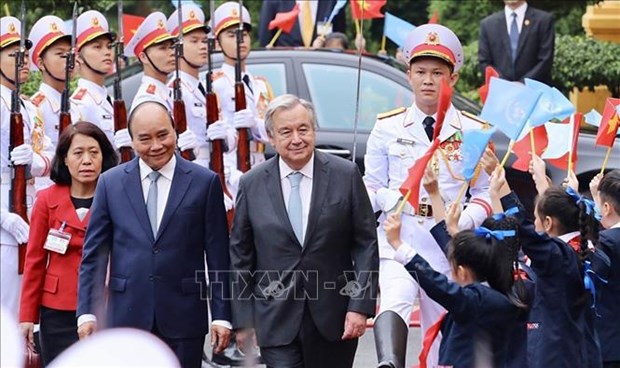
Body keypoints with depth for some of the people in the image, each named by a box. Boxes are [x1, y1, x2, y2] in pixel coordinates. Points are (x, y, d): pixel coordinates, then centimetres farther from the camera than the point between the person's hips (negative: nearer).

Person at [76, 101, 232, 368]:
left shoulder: (204, 182, 2)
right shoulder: (111, 183, 6)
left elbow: (218, 255, 2)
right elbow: (93, 254, 6)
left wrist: (221, 315, -2)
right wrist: (87, 312, -1)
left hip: (183, 317, -1)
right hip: (127, 316, 1)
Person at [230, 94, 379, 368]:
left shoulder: (346, 176, -1)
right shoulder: (251, 185, 2)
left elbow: (366, 244, 0)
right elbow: (241, 255, 6)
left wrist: (360, 306, -7)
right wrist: (243, 320, 3)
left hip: (334, 320, 0)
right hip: (276, 322, 0)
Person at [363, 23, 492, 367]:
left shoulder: (472, 131, 5)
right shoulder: (388, 127, 7)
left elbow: (485, 191, 8)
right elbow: (370, 186, 12)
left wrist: (464, 222, -11)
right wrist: (388, 198, -11)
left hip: (449, 245, 1)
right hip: (398, 238, -1)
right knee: (394, 301, -28)